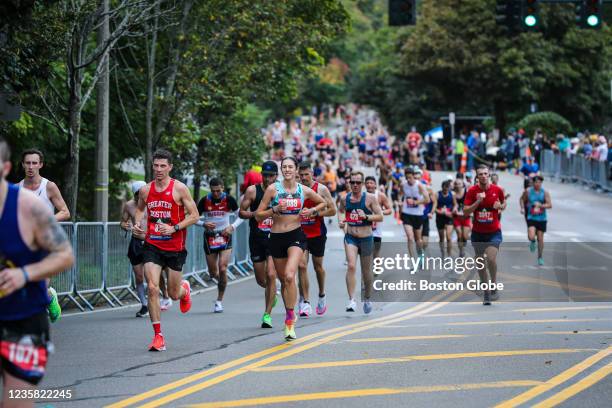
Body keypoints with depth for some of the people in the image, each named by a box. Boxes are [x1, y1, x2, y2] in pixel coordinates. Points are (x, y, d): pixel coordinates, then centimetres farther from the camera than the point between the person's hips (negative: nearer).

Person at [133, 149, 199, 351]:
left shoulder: (179, 189, -8)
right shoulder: (145, 190, 3)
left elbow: (194, 215, -6)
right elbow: (140, 209, 24)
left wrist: (174, 228, -18)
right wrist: (137, 223, 3)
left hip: (175, 247, -2)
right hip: (152, 245, 2)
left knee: (174, 294, 8)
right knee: (152, 288, -14)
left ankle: (185, 289, 48)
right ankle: (158, 336, -8)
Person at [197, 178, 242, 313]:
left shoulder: (229, 200, -7)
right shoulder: (205, 201, -6)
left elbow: (241, 216, 4)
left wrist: (232, 227, -11)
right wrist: (204, 224, -16)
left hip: (225, 236, -2)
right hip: (209, 237, 2)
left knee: (222, 269, -14)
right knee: (213, 273, 6)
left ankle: (219, 301, -1)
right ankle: (223, 282, 43)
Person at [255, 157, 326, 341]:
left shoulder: (304, 191, 3)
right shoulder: (273, 189, -3)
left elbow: (322, 202, 22)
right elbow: (258, 215, -2)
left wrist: (312, 211, 3)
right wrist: (274, 210, -17)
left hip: (296, 236, -1)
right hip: (277, 237, 1)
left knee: (289, 276, -22)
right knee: (283, 280, 11)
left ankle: (289, 319, -16)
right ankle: (290, 315, 33)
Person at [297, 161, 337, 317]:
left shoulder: (321, 189, -6)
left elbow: (332, 210, -8)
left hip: (318, 233, -1)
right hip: (300, 233, 1)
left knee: (318, 266, 12)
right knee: (302, 266, -10)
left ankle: (322, 296, 36)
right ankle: (305, 302, -8)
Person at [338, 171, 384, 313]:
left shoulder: (370, 198, -7)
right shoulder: (345, 198, 2)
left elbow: (380, 216, -7)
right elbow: (340, 210, 23)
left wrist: (366, 216, -23)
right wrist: (340, 220, 3)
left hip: (366, 238, -1)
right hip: (350, 238, 1)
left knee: (366, 271, 11)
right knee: (351, 266, -20)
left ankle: (367, 299, 33)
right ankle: (351, 300, -22)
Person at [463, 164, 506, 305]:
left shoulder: (497, 190, -4)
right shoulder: (472, 191, -5)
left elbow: (504, 204, 13)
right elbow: (465, 212, -9)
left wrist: (500, 206, -10)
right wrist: (478, 201, -23)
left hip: (494, 232, -2)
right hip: (477, 233, 2)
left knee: (491, 258, -21)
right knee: (480, 263, 6)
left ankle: (494, 284, 2)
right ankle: (486, 292, 20)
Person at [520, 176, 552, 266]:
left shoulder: (545, 193, -5)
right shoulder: (528, 191, -2)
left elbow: (550, 205, -11)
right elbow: (522, 199, 16)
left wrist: (540, 205, -26)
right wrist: (522, 208, 1)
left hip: (541, 219, 1)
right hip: (531, 218, -1)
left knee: (540, 238, 6)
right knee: (531, 236, -19)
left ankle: (540, 257, 23)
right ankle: (532, 242, 19)